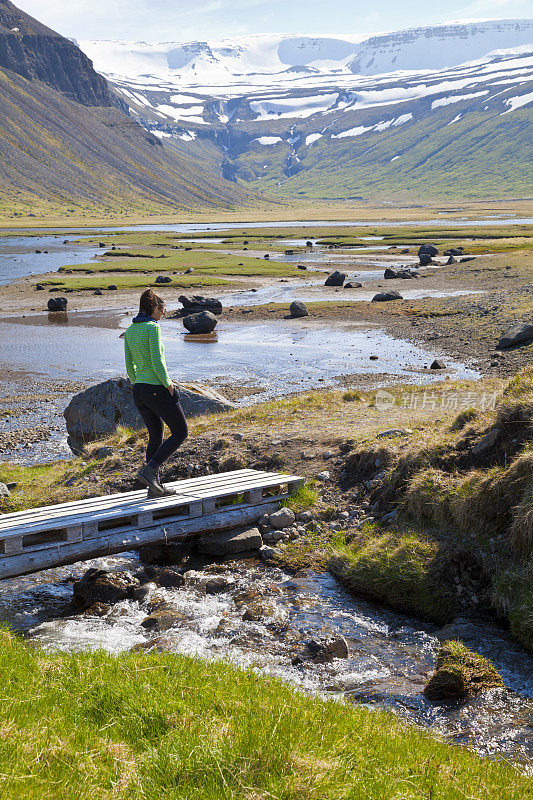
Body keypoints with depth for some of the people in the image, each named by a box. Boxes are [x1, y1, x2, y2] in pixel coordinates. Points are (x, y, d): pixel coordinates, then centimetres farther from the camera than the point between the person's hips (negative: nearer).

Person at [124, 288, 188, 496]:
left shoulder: (130, 330, 10)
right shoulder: (152, 327, -14)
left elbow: (130, 366, 13)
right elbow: (157, 362, -21)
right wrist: (169, 386, -11)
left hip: (139, 390, 8)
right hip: (157, 389, -8)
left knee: (156, 436, 16)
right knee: (180, 433, 6)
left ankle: (155, 486, 16)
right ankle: (149, 470, -5)